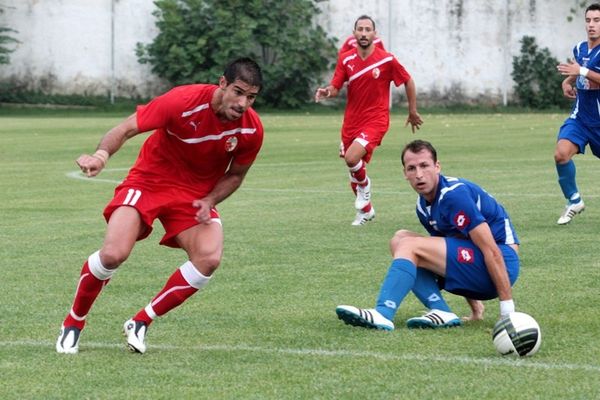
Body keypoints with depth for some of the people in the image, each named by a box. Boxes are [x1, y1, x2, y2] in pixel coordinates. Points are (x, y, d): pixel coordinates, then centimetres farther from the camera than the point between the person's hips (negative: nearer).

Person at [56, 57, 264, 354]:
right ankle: (73, 323, 6)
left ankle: (141, 323, -5)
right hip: (148, 182, -3)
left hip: (196, 195, 3)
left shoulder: (252, 129, -12)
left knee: (209, 258, -24)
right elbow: (126, 129, -23)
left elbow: (235, 174, 6)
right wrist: (102, 154, -43)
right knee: (113, 254, -23)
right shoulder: (183, 102, -25)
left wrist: (209, 201, -12)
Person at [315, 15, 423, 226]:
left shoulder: (387, 60, -11)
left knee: (352, 158, -27)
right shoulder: (346, 59, -2)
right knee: (353, 170, 13)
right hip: (351, 121, 5)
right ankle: (366, 210, 37)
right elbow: (335, 88, -3)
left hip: (376, 120, -5)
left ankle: (364, 185, 7)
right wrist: (326, 92, -27)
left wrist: (413, 111, 8)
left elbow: (408, 81, 3)